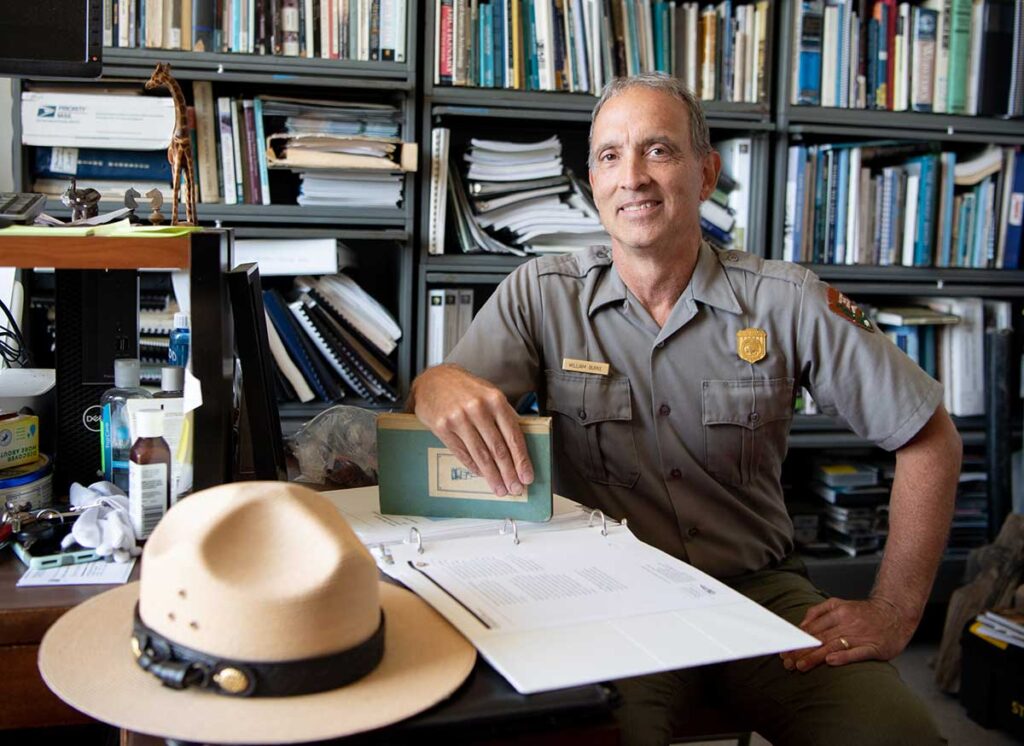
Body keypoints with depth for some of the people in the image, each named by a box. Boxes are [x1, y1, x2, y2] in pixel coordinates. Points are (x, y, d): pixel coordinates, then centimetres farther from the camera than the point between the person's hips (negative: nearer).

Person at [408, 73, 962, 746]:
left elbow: (930, 437, 2)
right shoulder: (540, 296, -1)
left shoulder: (787, 303, -2)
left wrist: (893, 613, -3)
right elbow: (429, 396, -9)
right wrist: (441, 387, -34)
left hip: (761, 588, 2)